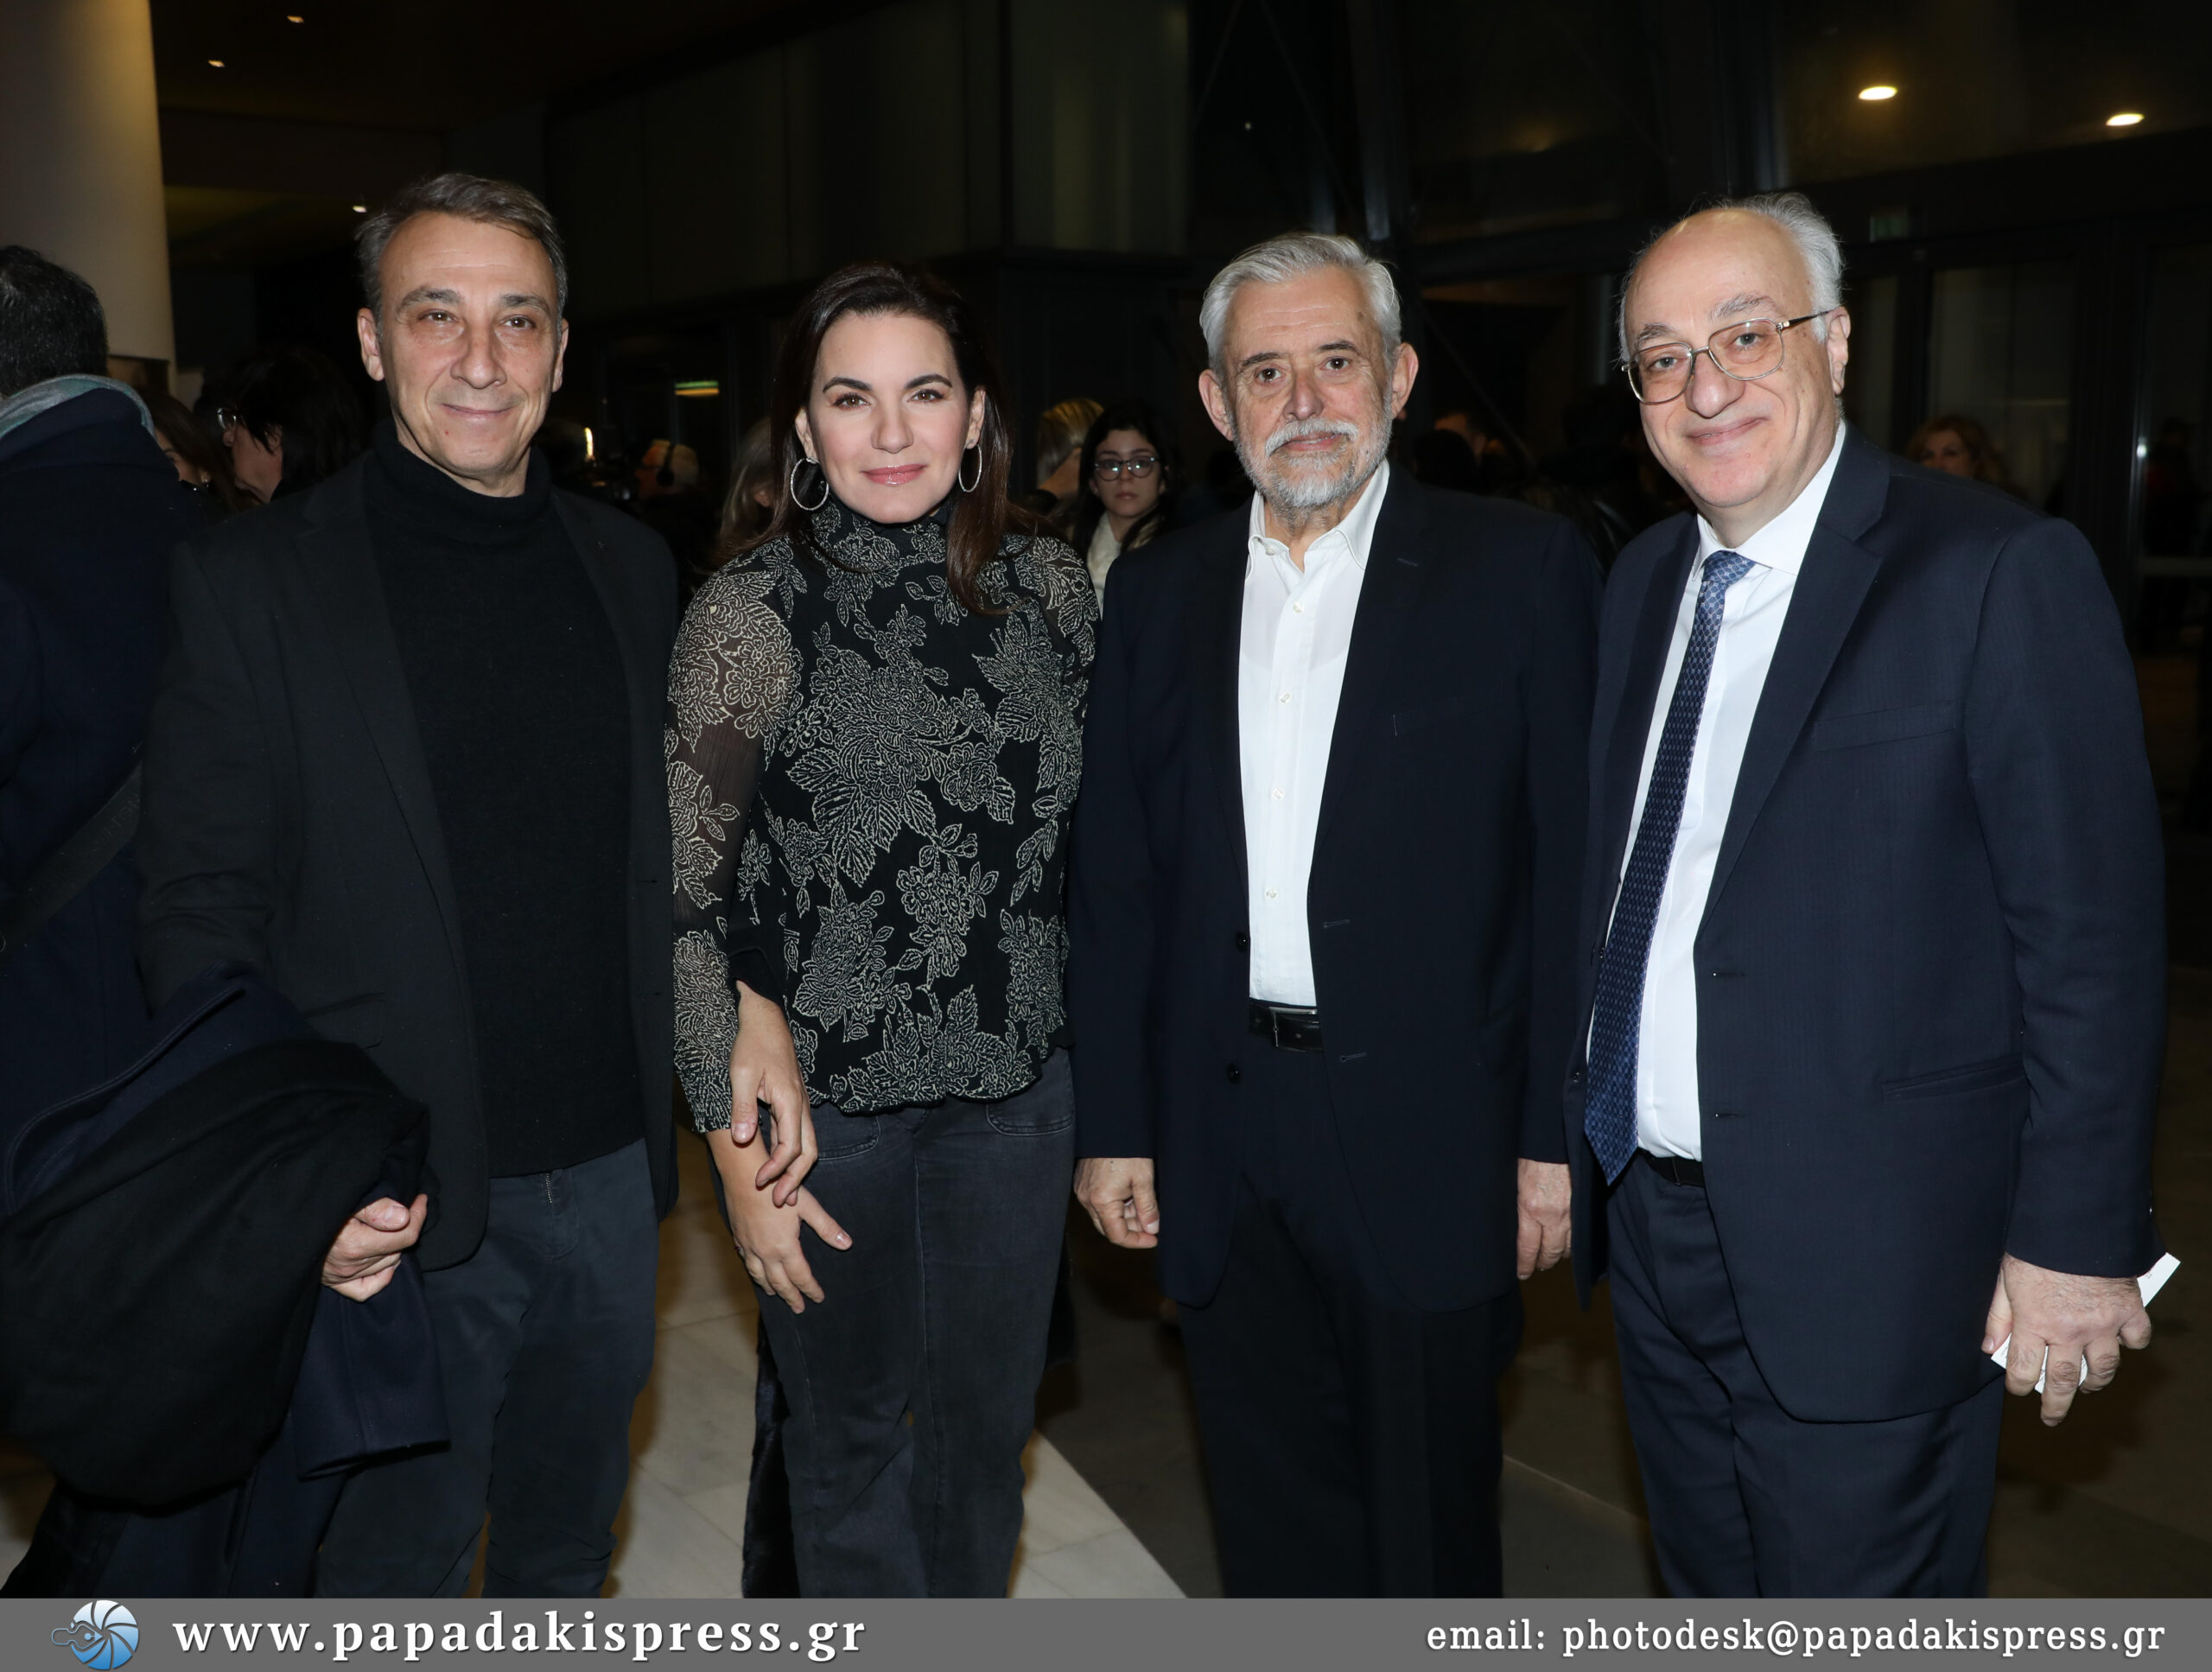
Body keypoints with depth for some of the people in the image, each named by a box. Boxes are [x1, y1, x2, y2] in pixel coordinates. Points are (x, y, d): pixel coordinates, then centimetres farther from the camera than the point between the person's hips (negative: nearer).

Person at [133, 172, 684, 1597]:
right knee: (398, 1562, 15)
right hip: (398, 1210, -4)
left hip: (611, 1173, 4)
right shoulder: (255, 582, -8)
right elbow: (199, 909, -9)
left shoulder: (632, 567, 6)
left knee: (570, 1545, 23)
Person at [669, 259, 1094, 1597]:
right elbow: (687, 887, -9)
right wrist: (735, 1137, -10)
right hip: (827, 1087, -3)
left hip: (1017, 1080, 3)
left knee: (990, 1413, 19)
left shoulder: (1050, 584, 0)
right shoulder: (754, 608, -10)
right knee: (854, 1423, 15)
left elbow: (1077, 830, 9)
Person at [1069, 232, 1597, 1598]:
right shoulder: (1159, 592, 7)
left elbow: (1576, 864, -6)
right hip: (1224, 1133, 3)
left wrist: (1558, 1135, -9)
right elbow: (1115, 878, 7)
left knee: (1429, 1529, 14)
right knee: (1274, 1521, 18)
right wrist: (1113, 1126, 4)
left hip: (1429, 1133, -3)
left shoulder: (1521, 569, -4)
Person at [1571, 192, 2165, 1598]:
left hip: (1860, 1252, -6)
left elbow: (2092, 937, -13)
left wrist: (2077, 1237, -13)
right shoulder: (1644, 580, 8)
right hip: (1652, 1215, 6)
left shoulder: (2003, 573, -13)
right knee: (1708, 1596, 22)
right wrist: (1580, 1127, 11)